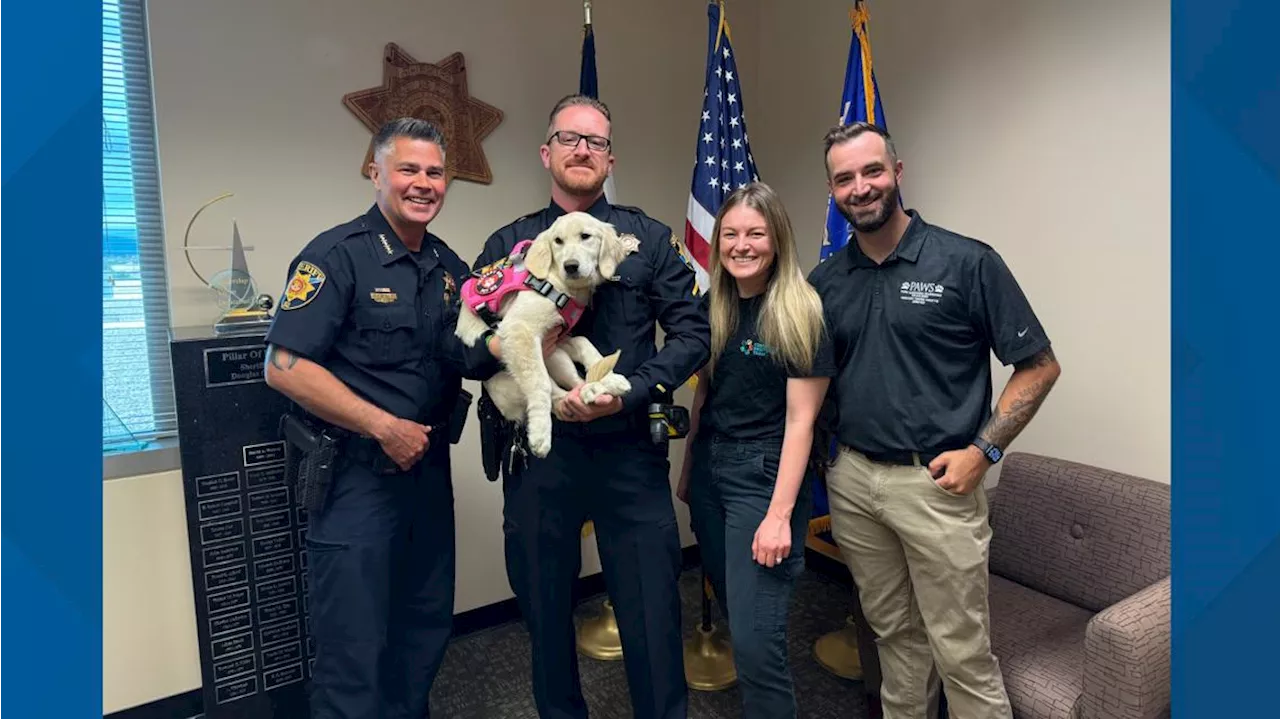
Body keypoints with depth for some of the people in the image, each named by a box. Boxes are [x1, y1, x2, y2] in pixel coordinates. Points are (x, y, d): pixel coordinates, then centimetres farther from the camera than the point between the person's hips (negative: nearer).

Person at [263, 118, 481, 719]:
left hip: (429, 467, 7)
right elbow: (284, 367, -18)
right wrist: (385, 428, -18)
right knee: (354, 649, 4)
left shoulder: (450, 266, 9)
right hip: (356, 473, -7)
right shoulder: (337, 255, -12)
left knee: (427, 629, 19)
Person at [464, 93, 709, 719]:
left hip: (630, 449, -1)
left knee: (652, 610, 5)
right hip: (538, 453, 2)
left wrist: (629, 392, -13)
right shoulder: (508, 244, 7)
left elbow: (693, 333, -1)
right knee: (545, 610, 16)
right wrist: (499, 347, -19)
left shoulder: (649, 239, 5)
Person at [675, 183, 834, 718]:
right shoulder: (712, 308, 6)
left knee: (756, 636, -5)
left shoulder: (800, 313, -12)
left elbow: (800, 420, -14)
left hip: (764, 474, -6)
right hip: (709, 470, 6)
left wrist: (780, 514, -17)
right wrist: (688, 469, 15)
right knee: (733, 610, 18)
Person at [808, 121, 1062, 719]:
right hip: (850, 479, 4)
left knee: (961, 651, 4)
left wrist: (982, 451, -11)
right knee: (893, 632, 19)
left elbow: (1040, 366, -3)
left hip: (935, 483, -4)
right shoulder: (824, 280, 6)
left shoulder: (967, 262, -7)